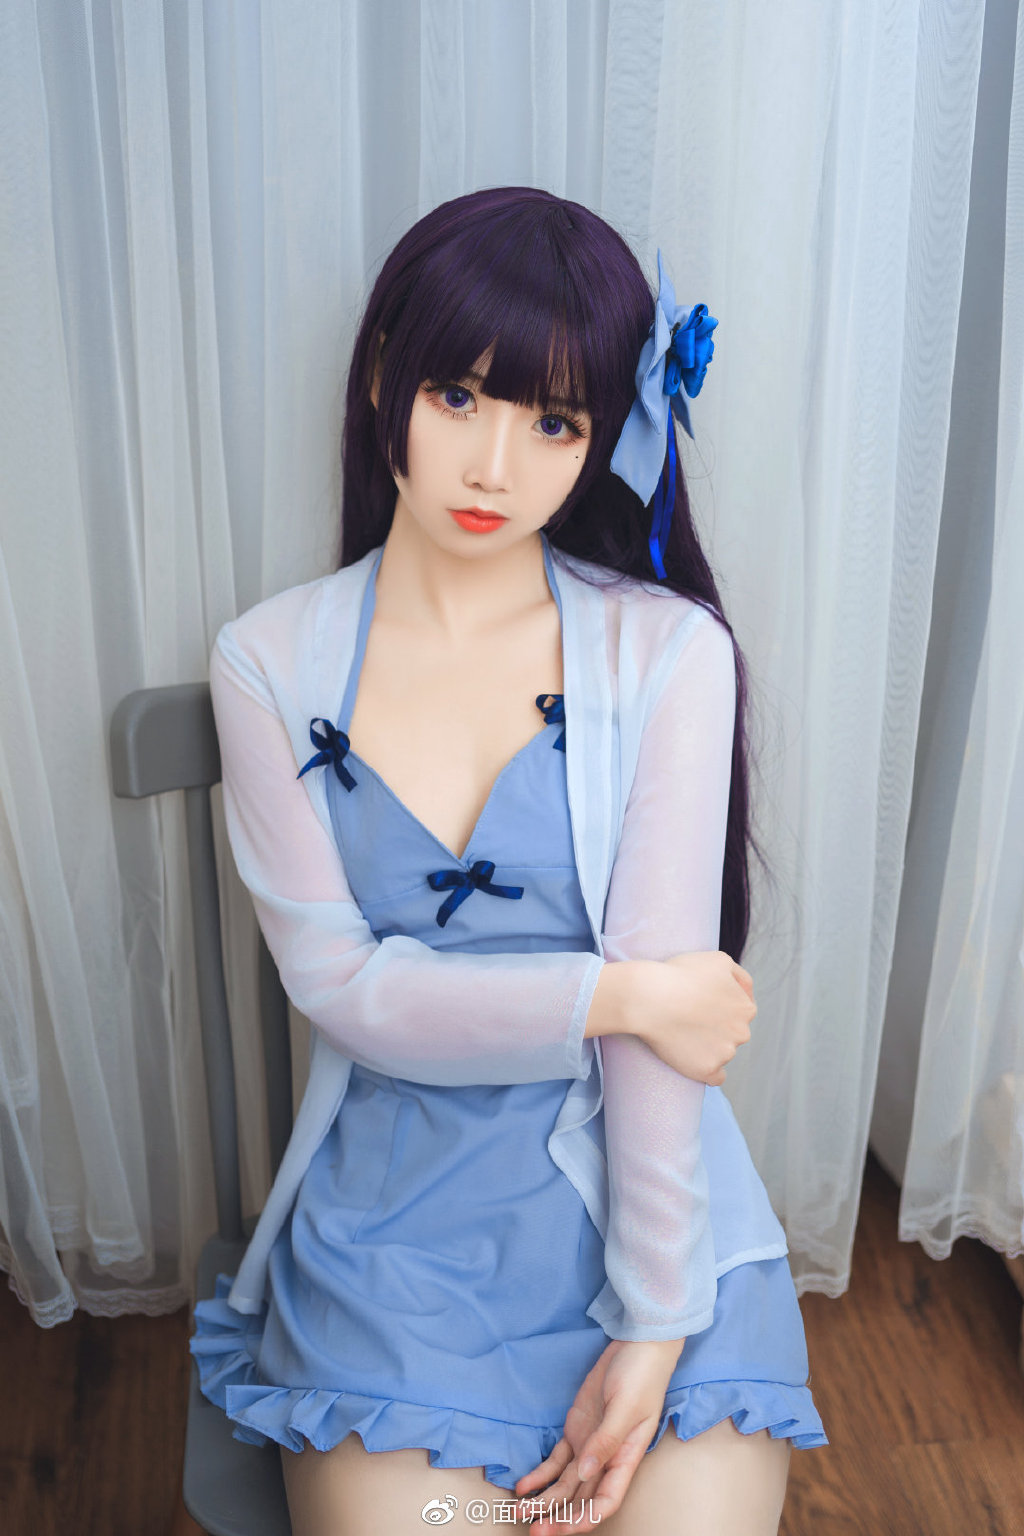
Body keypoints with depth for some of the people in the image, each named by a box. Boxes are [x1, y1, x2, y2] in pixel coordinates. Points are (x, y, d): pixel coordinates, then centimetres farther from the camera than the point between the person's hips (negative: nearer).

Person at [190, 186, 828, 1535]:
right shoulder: (272, 660, -1)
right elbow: (339, 981, -6)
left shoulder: (669, 652, -6)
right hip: (389, 1210, 1)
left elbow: (667, 1002, -10)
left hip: (639, 1192, 0)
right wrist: (618, 994, -11)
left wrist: (651, 1329, -12)